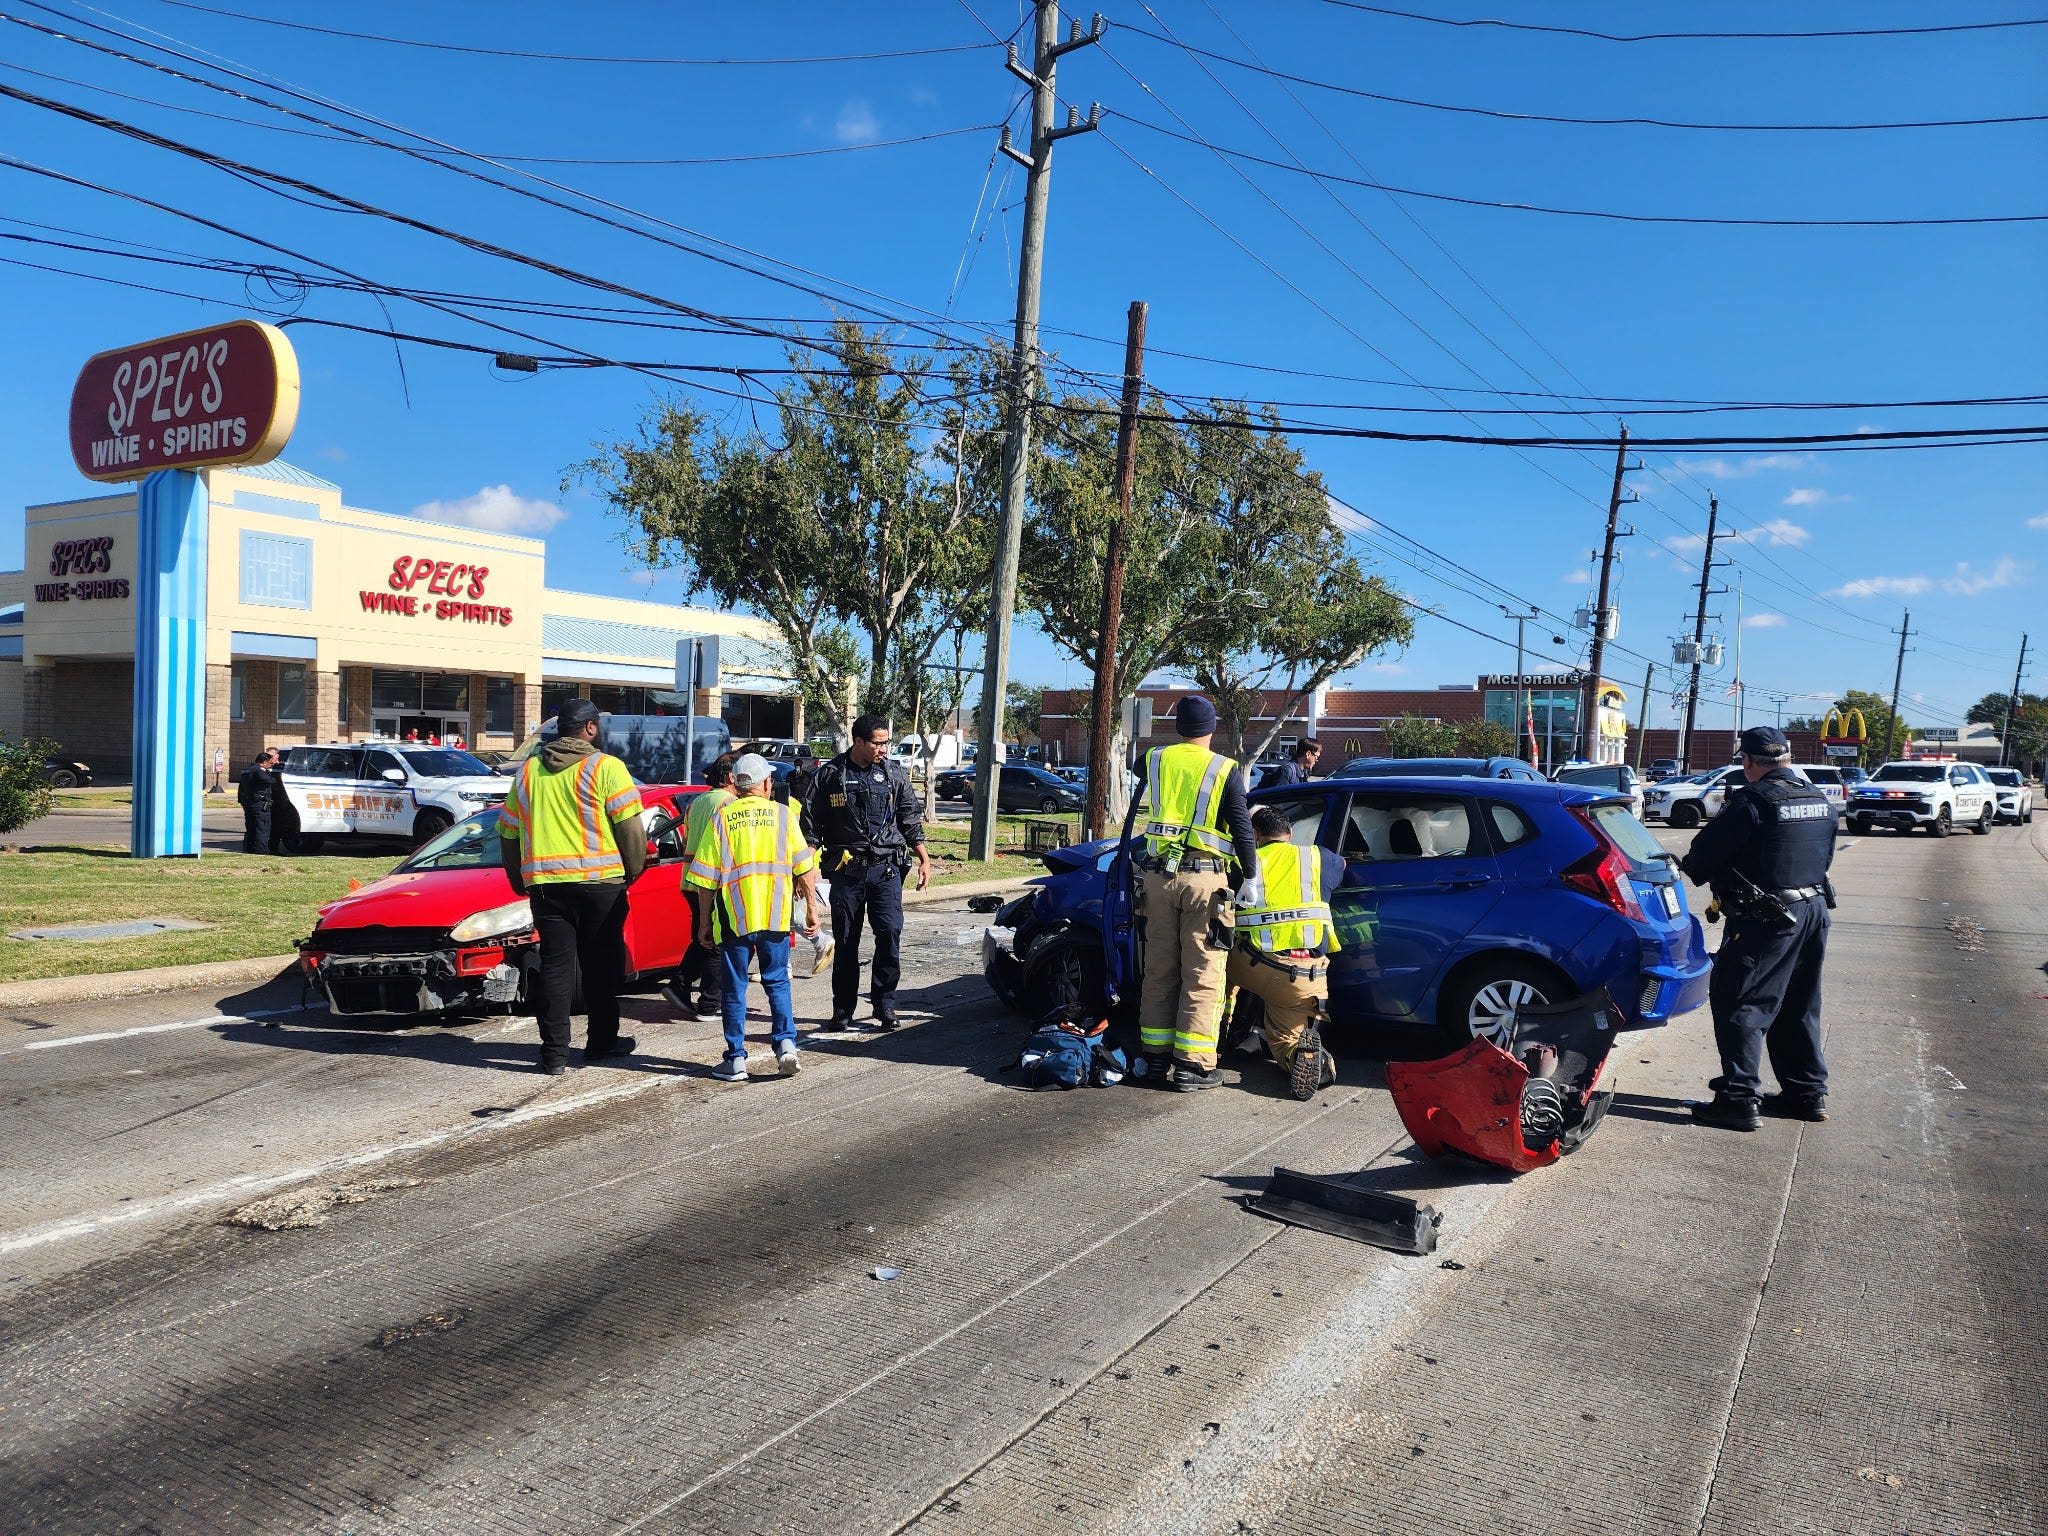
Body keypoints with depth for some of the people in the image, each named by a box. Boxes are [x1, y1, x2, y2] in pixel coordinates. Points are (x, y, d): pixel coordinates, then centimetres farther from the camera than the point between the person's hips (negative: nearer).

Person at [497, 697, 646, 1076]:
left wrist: (518, 878, 27)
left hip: (545, 882, 4)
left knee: (555, 965, 7)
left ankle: (554, 1054, 5)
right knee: (601, 963, 10)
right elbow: (630, 827, -9)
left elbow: (508, 831, 17)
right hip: (600, 880, -3)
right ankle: (601, 1042, 19)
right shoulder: (606, 767, -5)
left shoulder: (528, 770, 11)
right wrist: (634, 870, 4)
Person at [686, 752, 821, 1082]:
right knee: (777, 982, 15)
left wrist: (705, 920, 9)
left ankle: (736, 1061, 10)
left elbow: (707, 879, 0)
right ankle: (786, 1043, 0)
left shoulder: (720, 818, 0)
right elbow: (804, 869, 1)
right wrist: (812, 908, 9)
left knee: (734, 987, 9)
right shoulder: (783, 814, 3)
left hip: (734, 918, -1)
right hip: (776, 916, 1)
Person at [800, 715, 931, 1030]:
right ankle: (843, 1009, 15)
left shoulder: (895, 774, 8)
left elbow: (911, 819, 12)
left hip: (886, 867, 1)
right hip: (846, 868, -1)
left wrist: (924, 860, 6)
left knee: (890, 933, -9)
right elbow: (811, 824, 5)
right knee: (845, 942, 5)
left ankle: (884, 1004, 3)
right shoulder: (830, 774, 2)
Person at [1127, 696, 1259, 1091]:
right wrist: (1251, 877, 1)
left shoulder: (1155, 760, 7)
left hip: (1159, 873, 4)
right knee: (1202, 975, 2)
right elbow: (1241, 827, -4)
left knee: (1160, 970, 13)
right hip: (1204, 878, -3)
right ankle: (1192, 1064, 1)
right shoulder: (1225, 770, -3)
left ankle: (1155, 1056, 18)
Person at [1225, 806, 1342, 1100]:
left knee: (1227, 959, 32)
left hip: (1256, 969, -1)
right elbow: (1341, 865, 37)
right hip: (1308, 977, 1)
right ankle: (1309, 1053, -15)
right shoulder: (1318, 858, 13)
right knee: (1283, 1039, 19)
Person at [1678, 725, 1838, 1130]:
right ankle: (1808, 1092, 27)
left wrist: (1688, 867, 7)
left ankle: (1739, 1099, -5)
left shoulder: (1752, 801, -17)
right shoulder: (1819, 801, 10)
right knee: (1798, 1007, 19)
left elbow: (1705, 853, -13)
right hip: (1814, 909, 9)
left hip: (1766, 919, -9)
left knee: (1738, 1004, -4)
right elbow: (1824, 857, 20)